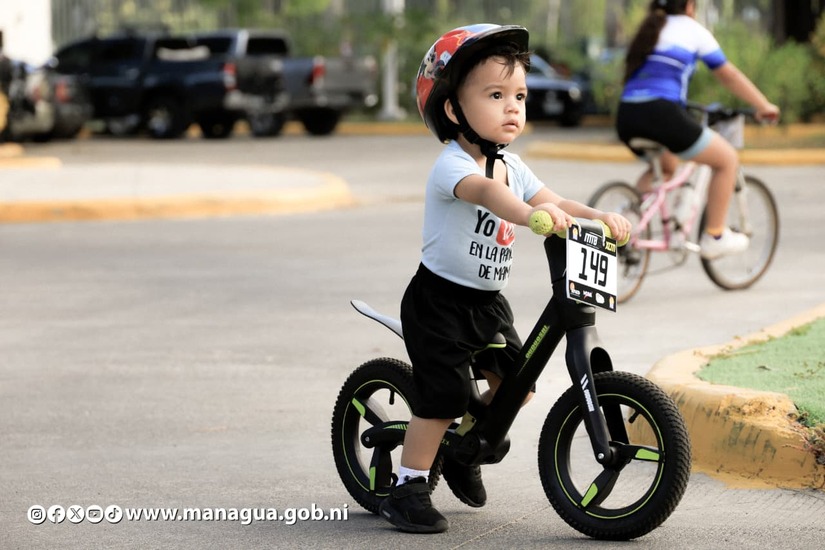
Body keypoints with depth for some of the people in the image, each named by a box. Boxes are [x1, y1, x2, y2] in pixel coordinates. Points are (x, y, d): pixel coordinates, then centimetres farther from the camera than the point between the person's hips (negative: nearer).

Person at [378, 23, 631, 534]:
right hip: (440, 300, -8)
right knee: (445, 392, -12)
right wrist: (531, 212, -62)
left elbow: (554, 203, -4)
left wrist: (599, 216, -25)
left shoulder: (513, 166, 6)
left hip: (488, 302, 8)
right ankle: (407, 488, -1)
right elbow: (483, 191, -42)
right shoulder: (452, 164, -21)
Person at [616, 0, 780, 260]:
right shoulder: (692, 29, 10)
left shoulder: (649, 31, 26)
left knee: (666, 165, 35)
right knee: (727, 159, 10)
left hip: (626, 118, 7)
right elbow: (729, 75, 12)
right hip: (661, 114, -7)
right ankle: (714, 236, 11)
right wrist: (764, 106, 23)